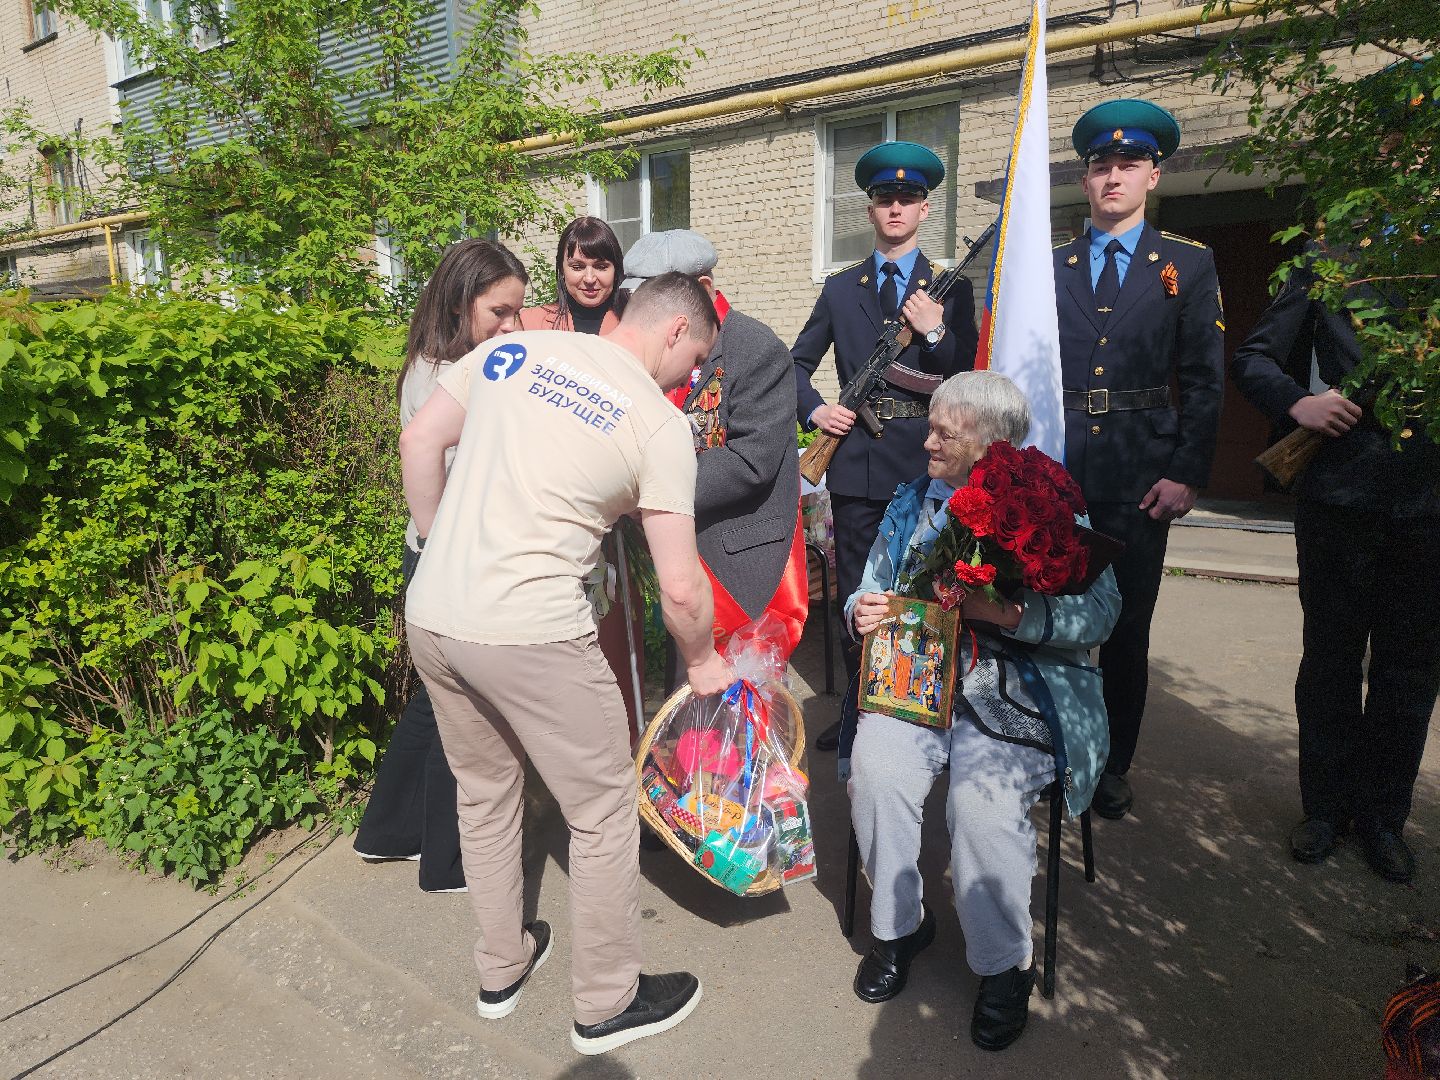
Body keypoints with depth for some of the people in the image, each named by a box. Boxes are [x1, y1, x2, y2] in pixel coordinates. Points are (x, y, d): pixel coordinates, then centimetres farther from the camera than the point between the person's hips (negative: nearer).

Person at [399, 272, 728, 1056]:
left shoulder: (512, 349, 7)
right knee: (604, 812, 13)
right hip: (531, 634, -6)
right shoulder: (660, 424, -7)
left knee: (483, 792, 25)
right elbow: (680, 587, -8)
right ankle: (607, 1004, 30)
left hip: (430, 616, 7)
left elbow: (419, 443, 10)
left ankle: (501, 969, 43)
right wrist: (701, 660, 10)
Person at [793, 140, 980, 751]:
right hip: (855, 461, 2)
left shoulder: (950, 289, 5)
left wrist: (934, 332, -14)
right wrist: (815, 410, -2)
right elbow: (798, 363, 15)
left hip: (925, 463, -2)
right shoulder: (840, 289, 12)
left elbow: (970, 379, 0)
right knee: (855, 596, 8)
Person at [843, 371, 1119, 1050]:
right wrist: (862, 612, -4)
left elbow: (1100, 610, -9)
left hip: (1016, 693, -3)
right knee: (875, 765, -25)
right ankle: (900, 925, 2)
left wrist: (1011, 612, -23)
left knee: (982, 796, -29)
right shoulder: (912, 502, 16)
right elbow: (871, 593, 20)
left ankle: (1006, 966, -2)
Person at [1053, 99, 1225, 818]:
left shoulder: (1188, 265, 8)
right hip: (1054, 473, 1)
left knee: (1127, 629, 7)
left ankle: (1113, 766, 22)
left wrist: (1186, 474, -7)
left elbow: (1203, 382, 2)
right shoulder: (1048, 268, 11)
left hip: (1140, 479, -1)